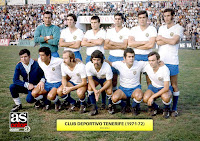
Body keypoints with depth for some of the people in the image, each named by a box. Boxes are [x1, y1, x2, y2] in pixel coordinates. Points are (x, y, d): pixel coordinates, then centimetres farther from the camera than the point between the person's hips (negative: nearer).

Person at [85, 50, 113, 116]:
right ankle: (94, 107, -9)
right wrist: (95, 90, -35)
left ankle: (110, 105, 7)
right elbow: (90, 79, -20)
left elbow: (109, 81, -25)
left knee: (109, 92, -26)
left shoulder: (107, 67, -37)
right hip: (95, 78, 2)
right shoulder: (88, 66, -32)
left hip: (105, 78, -2)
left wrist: (100, 90, -36)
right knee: (90, 88, -27)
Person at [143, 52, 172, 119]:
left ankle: (166, 109, 0)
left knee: (165, 97, -38)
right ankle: (154, 107, 8)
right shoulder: (147, 67, -17)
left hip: (165, 88, -3)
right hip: (153, 87, 3)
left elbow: (166, 88, -29)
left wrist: (152, 96, -32)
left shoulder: (165, 69, -29)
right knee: (145, 99, -28)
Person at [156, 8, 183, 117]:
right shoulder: (161, 28, 15)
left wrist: (162, 38, -1)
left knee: (174, 85, 0)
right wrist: (170, 40, -8)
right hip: (160, 60, 4)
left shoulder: (178, 28, 0)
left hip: (172, 61, -4)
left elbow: (173, 41, -14)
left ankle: (174, 109, 9)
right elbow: (158, 42, 1)